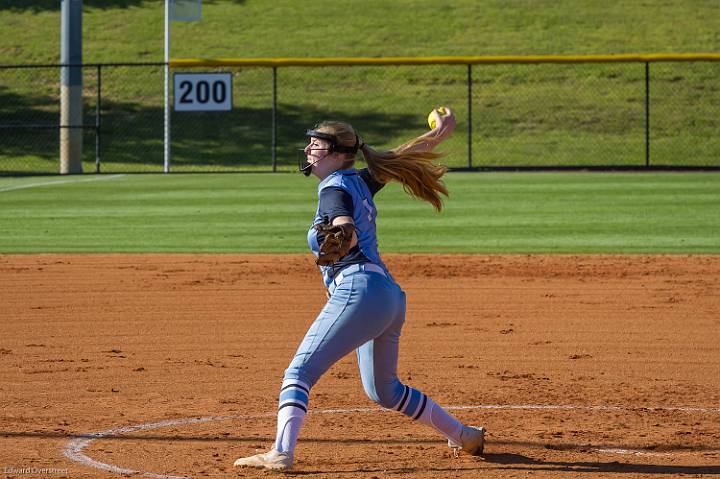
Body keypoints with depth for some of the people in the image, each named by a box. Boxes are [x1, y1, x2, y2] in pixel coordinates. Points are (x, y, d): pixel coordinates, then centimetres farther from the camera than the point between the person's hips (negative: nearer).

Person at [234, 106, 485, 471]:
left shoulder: (334, 188, -6)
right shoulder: (361, 181, 17)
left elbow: (349, 230, -24)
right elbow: (398, 158, 32)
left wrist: (340, 241, -40)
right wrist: (438, 134, 43)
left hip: (358, 293, -10)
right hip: (391, 296, 10)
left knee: (299, 372, -16)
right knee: (384, 390, 27)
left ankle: (281, 452, -33)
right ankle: (463, 436, 34)